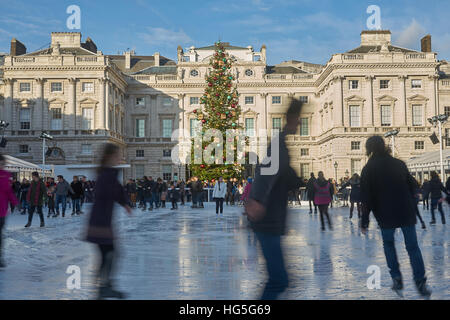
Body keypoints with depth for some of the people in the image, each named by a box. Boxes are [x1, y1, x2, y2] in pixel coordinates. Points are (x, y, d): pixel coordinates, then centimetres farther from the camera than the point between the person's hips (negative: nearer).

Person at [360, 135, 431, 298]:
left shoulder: (368, 169, -4)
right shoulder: (399, 164, 7)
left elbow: (366, 198, -7)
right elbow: (411, 188, 11)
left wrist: (364, 221, -3)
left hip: (385, 215, -2)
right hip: (407, 213, 2)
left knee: (388, 243, 18)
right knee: (412, 246, 6)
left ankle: (396, 278, 7)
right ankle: (421, 283, -2)